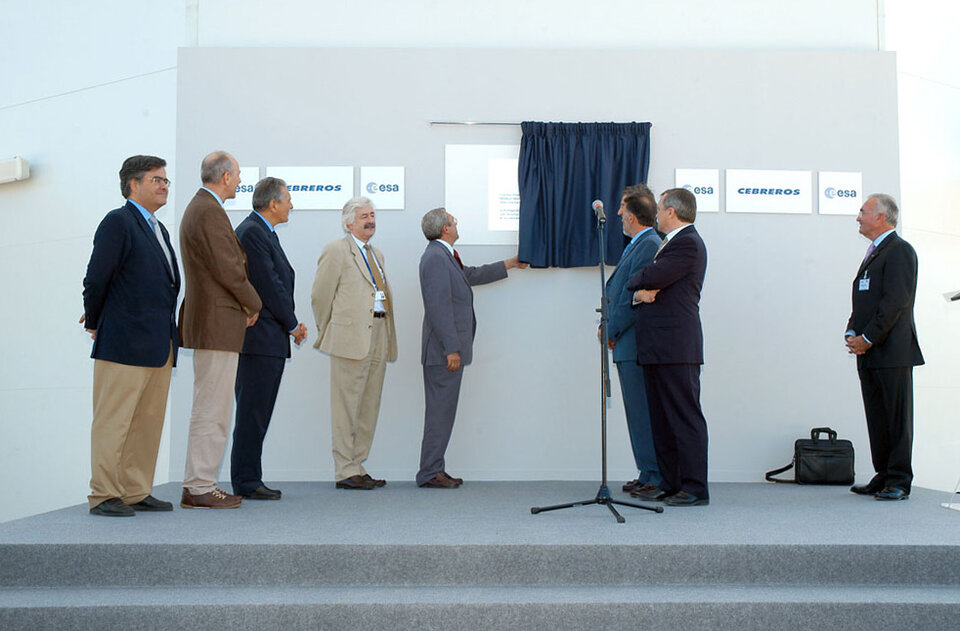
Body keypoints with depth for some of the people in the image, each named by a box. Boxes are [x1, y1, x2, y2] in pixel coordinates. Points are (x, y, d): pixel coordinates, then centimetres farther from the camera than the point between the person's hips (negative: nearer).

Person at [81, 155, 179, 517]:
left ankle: (136, 493, 19)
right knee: (112, 421, -2)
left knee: (148, 423, 11)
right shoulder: (118, 221, -6)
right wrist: (94, 323, 1)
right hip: (125, 343, -8)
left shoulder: (158, 229, 20)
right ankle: (103, 496, 5)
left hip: (160, 346, 8)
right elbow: (96, 279, -9)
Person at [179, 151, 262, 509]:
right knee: (212, 409, -6)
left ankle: (200, 483, 20)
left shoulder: (198, 208, 20)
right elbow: (228, 269, -18)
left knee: (212, 408, 14)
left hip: (209, 322, 11)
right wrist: (253, 304, -4)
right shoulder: (209, 211, -14)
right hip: (217, 322, -11)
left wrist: (243, 304, 12)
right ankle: (198, 488, 1)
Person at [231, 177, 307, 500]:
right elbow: (268, 285, -16)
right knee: (253, 413, -4)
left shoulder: (263, 231, 20)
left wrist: (290, 323, 7)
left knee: (256, 413, 12)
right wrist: (292, 325, -6)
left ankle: (249, 480, 19)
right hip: (261, 338, -10)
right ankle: (246, 482, 3)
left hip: (269, 339, 10)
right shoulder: (252, 232, -12)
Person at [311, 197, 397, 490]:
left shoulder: (377, 254, 22)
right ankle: (345, 471, 3)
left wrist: (388, 338, 15)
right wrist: (327, 334, 2)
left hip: (379, 338, 7)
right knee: (347, 407, -3)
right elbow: (320, 295, -2)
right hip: (351, 338, -7)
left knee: (369, 408, 9)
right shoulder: (336, 250, -1)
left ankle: (357, 467, 17)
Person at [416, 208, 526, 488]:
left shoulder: (446, 256, 18)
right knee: (440, 411, -5)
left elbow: (472, 275, 33)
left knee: (443, 411, 11)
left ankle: (435, 469, 17)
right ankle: (430, 472, 2)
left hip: (449, 349, 10)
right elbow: (439, 307, -20)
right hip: (443, 350, -10)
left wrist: (511, 264, 41)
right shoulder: (435, 258, -14)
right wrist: (451, 349, -21)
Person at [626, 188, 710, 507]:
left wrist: (635, 283, 1)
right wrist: (641, 292, -7)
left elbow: (652, 277, -21)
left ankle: (694, 488, 1)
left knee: (685, 416, -5)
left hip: (675, 347, -10)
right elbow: (650, 282, 16)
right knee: (662, 418, 12)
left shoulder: (688, 243, -10)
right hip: (658, 348, 10)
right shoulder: (672, 243, 22)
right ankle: (670, 483, 19)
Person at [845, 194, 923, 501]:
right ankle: (883, 477, 17)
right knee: (877, 418, 11)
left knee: (897, 417, -2)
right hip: (868, 352, 9)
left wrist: (867, 338, -14)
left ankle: (898, 482, 3)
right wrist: (852, 333, 6)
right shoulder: (873, 253, 22)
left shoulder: (899, 250, -7)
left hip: (892, 351, -9)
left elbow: (896, 302, -16)